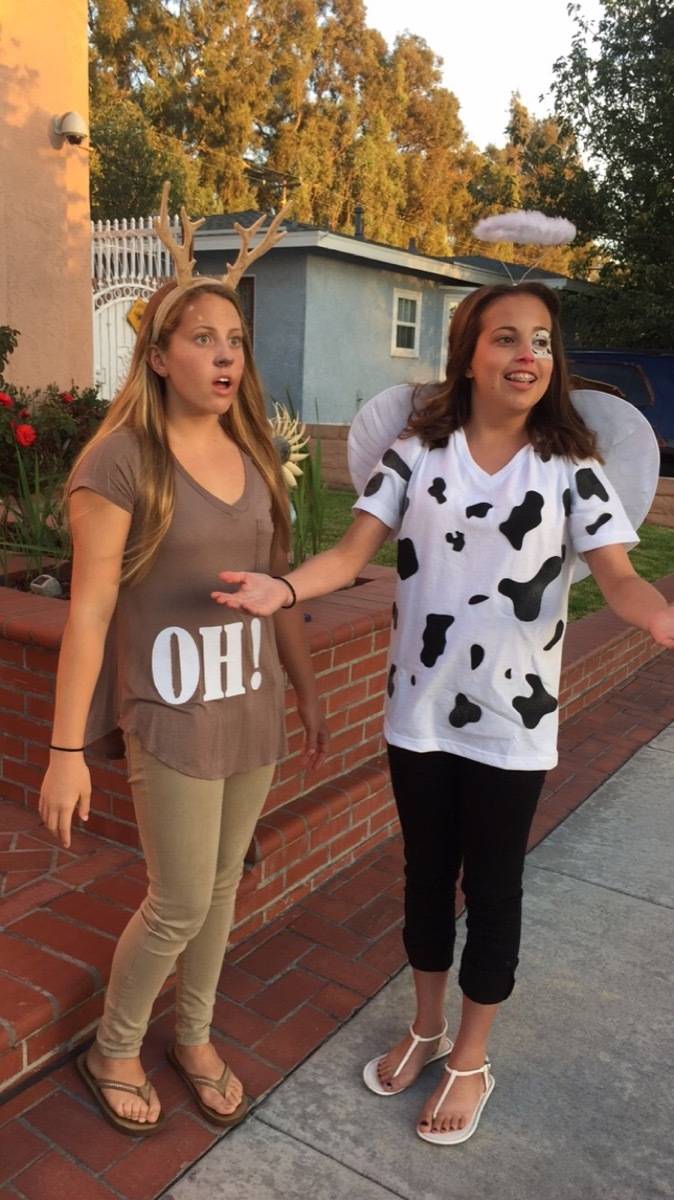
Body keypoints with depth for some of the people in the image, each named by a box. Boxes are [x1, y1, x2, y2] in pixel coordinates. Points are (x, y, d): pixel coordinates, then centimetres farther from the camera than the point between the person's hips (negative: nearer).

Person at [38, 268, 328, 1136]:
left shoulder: (253, 455, 4)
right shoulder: (121, 457, -13)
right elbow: (89, 609, -14)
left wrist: (307, 693, 14)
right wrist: (66, 749, -13)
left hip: (253, 709, 5)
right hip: (174, 715, -5)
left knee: (222, 888, 17)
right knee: (180, 905, 6)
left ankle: (194, 1038, 41)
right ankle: (112, 1051, 34)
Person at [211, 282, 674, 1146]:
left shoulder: (569, 468, -5)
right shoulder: (417, 451, -2)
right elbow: (352, 554, -8)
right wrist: (283, 588, -29)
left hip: (512, 720, -1)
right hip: (420, 710, 2)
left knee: (492, 887, 13)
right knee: (426, 874, 18)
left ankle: (470, 1060, 35)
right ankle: (426, 1027, 43)